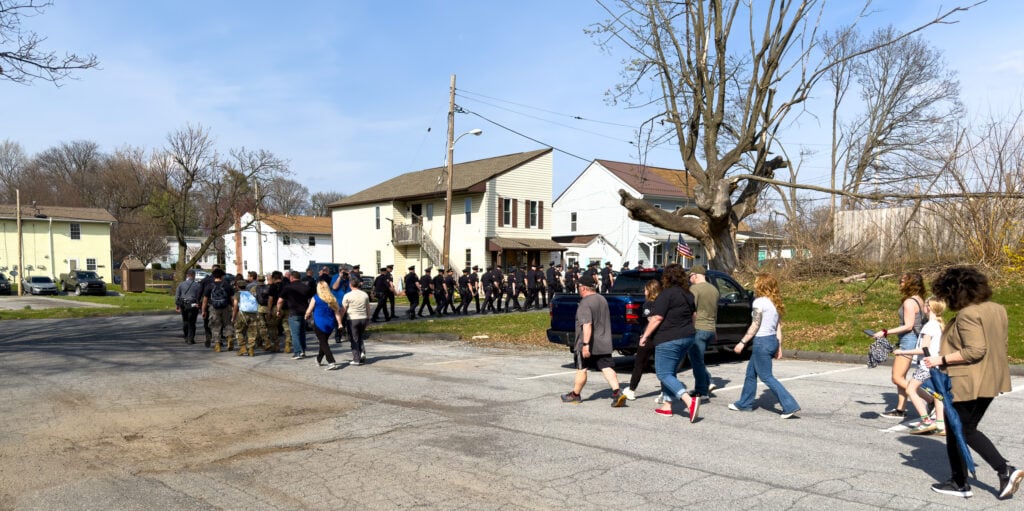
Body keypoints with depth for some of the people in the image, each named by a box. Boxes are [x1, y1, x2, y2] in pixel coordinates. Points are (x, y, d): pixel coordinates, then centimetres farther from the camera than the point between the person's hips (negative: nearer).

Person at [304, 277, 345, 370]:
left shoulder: (315, 298, -8)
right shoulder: (332, 299, 4)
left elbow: (309, 311, -3)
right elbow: (337, 312, 2)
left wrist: (306, 317, 17)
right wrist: (339, 323, 5)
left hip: (319, 323, -5)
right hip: (330, 324, 5)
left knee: (323, 343, -3)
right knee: (324, 341, 21)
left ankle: (332, 363, -17)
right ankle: (319, 360, 38)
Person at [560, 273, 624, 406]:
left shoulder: (585, 303, -17)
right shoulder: (602, 299, 11)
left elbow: (587, 325, -26)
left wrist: (586, 344, -27)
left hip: (588, 345, -7)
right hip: (604, 343, 7)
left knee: (582, 369, 7)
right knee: (607, 368, 1)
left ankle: (575, 395, 22)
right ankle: (617, 392, -15)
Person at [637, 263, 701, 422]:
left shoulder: (667, 294, -14)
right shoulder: (688, 294, 12)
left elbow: (657, 318, -18)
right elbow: (692, 316, 23)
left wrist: (645, 336, -10)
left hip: (669, 340, -9)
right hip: (687, 337, 9)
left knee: (664, 374, -5)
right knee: (669, 372, 18)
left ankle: (689, 401, -21)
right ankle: (667, 406, 18)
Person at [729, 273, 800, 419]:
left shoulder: (759, 302, -14)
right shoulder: (775, 303, 10)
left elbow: (755, 326, -16)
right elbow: (778, 327, 10)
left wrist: (742, 342, -11)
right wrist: (779, 347, 14)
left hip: (762, 342, -9)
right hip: (773, 340, 9)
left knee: (766, 377, -1)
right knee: (751, 372, 19)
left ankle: (790, 406, -5)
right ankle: (744, 403, 28)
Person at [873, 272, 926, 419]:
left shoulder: (909, 302, -16)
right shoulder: (919, 300, 11)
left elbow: (908, 326, -20)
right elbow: (923, 322, 12)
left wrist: (885, 333, -18)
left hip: (909, 339, -10)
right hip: (914, 339, 10)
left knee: (897, 378, -5)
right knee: (900, 376, 15)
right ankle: (900, 409, 18)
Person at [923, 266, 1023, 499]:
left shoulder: (967, 314, -20)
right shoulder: (998, 309, 8)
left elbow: (975, 350, -26)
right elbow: (1003, 345, 16)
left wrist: (942, 359, -20)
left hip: (965, 384, -9)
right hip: (990, 381, 9)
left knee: (956, 432, 7)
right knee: (968, 430, 20)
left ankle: (959, 484, 18)